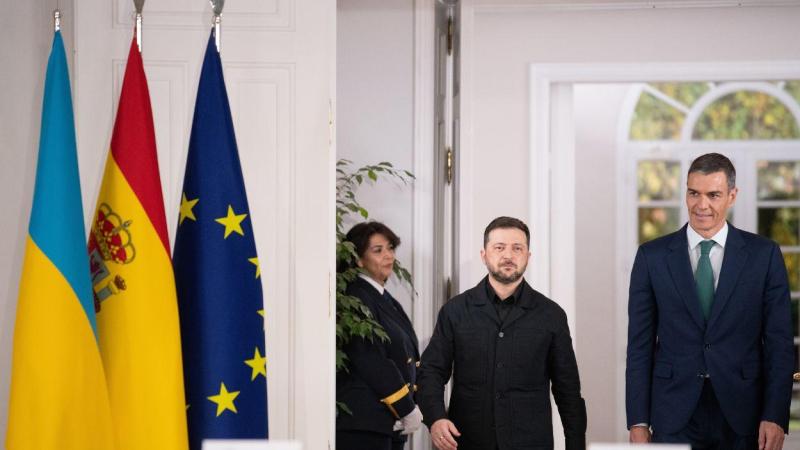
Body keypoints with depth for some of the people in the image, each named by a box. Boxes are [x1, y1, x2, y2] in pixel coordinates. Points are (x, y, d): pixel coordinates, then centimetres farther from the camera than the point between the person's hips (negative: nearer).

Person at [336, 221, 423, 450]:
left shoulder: (385, 298, 18)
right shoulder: (356, 298, -10)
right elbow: (370, 362, -16)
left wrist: (411, 407, 3)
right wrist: (408, 410, -11)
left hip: (392, 424, 8)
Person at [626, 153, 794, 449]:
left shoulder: (764, 255, 2)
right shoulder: (653, 256, 4)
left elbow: (779, 343, 1)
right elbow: (640, 344, 4)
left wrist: (775, 417, -7)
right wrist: (638, 422, -1)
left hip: (742, 417, 0)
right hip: (674, 417, 0)